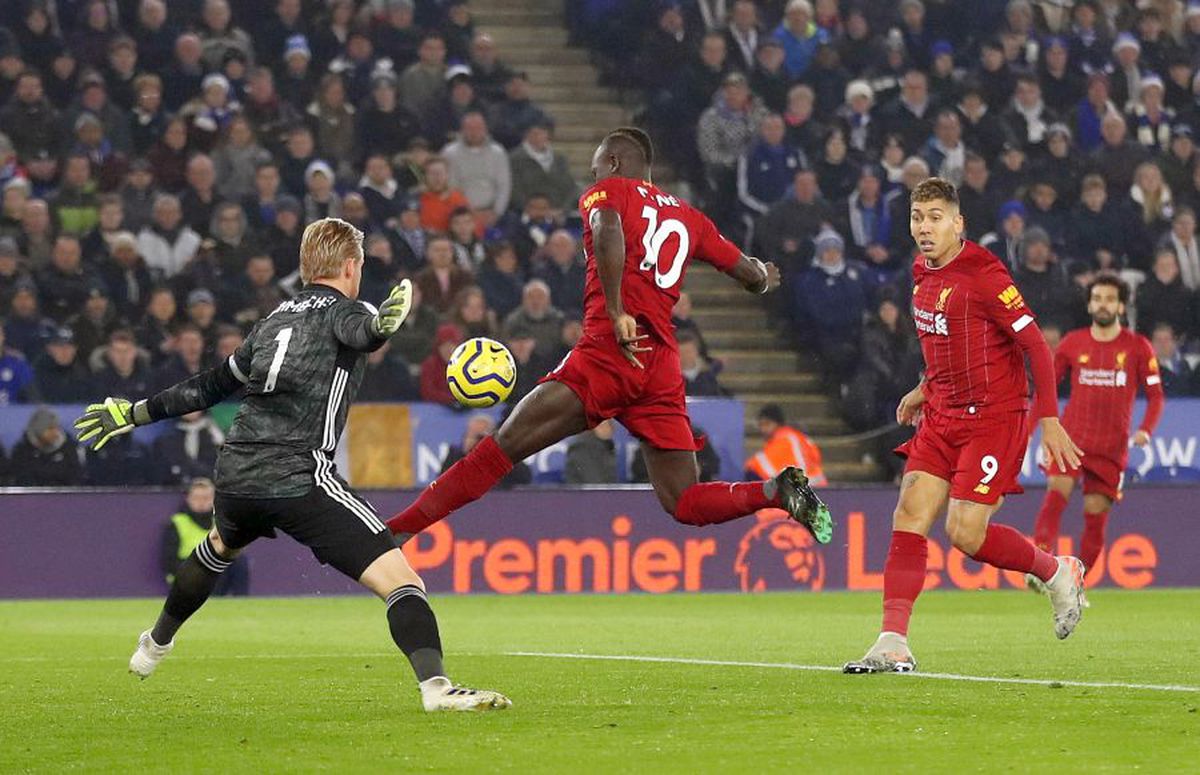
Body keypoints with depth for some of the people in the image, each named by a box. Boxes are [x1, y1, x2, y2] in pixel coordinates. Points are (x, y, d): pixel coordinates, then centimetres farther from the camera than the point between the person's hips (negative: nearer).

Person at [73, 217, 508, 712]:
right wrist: (381, 325, -48)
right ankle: (436, 686, -35)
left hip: (234, 476, 8)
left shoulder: (274, 321, 21)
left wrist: (136, 413, 43)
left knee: (222, 544, 41)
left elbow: (212, 385, 30)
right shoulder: (342, 312, 2)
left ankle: (155, 644, 61)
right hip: (299, 480, -8)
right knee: (400, 579, -13)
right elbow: (359, 331, -24)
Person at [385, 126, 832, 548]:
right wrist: (765, 278, 54)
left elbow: (608, 231, -15)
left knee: (503, 449, -7)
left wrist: (616, 313, -18)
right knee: (682, 503, 9)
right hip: (663, 366, 5)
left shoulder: (606, 191, 9)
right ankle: (778, 492, -14)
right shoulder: (688, 216, 23)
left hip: (609, 352, -5)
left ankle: (397, 529, -14)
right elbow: (751, 275, 30)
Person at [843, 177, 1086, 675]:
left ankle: (1057, 572, 15)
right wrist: (925, 390, 22)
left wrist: (1049, 420, -18)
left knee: (965, 534, -11)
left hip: (995, 416, -7)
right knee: (909, 515, -7)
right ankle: (893, 644, -11)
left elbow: (1035, 345, -15)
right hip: (944, 415, 7)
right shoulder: (922, 274, 9)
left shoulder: (982, 274, -16)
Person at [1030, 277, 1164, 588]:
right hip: (1072, 436, 0)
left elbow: (1155, 395, 6)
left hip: (1112, 446, 0)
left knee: (1096, 514, -1)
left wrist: (1145, 430, -11)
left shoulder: (1138, 347, 3)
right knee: (1057, 491, -23)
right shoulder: (1072, 343, 6)